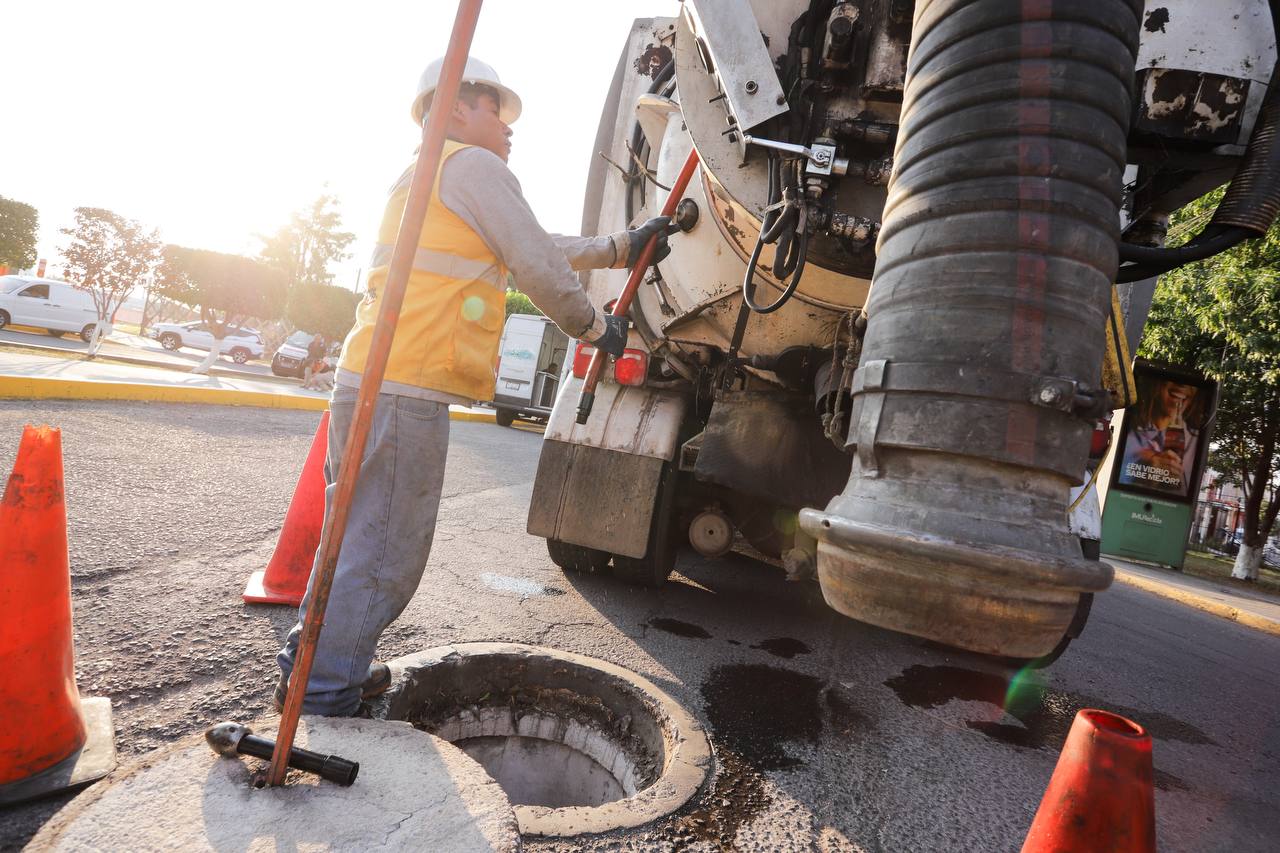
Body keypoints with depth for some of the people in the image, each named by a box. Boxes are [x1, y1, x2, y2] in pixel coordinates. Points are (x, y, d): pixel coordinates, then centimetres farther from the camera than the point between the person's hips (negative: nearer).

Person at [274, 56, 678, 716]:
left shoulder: (424, 176, 29)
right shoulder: (474, 165, -2)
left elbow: (537, 248, 29)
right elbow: (540, 269, -7)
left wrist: (622, 247, 29)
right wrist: (596, 327, 9)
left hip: (368, 383, 10)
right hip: (405, 391, -10)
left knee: (358, 540, 19)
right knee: (381, 557, -4)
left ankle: (310, 669, 31)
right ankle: (325, 704, 6)